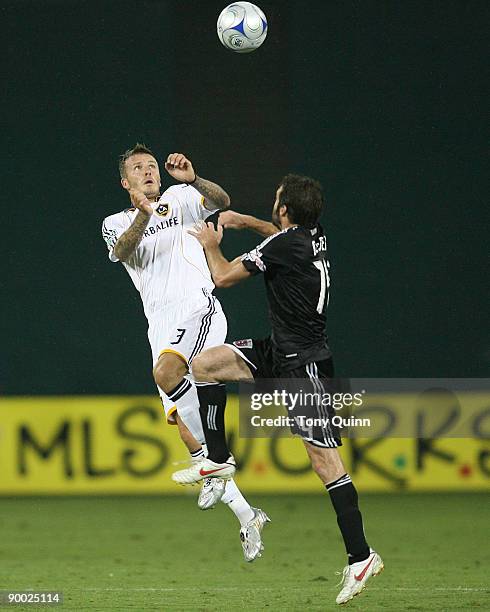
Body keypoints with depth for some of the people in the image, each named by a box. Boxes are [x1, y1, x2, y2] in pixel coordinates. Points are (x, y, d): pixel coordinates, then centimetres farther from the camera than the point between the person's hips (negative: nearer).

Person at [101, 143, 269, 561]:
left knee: (166, 372, -33)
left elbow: (221, 201, -8)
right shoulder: (117, 224, 16)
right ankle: (246, 515, 5)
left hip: (198, 309, -4)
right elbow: (122, 250, -8)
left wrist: (192, 179, -26)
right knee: (184, 426, -2)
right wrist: (144, 216, -26)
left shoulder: (180, 199, 11)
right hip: (161, 325, 4)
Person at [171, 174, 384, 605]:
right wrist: (248, 222, 30)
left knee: (324, 460, -11)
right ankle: (217, 459, 19)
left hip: (304, 364, -10)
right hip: (280, 353, 10)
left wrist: (212, 245, 12)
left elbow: (224, 277, -7)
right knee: (204, 364, 10)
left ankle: (361, 557, -11)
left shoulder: (284, 245, -18)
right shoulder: (315, 237, 7)